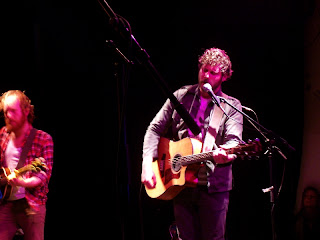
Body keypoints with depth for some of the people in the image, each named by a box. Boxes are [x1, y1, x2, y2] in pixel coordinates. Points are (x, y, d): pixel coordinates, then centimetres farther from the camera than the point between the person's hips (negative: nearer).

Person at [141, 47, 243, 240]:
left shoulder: (232, 107, 1)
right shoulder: (181, 96, 9)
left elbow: (234, 141, -12)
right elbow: (155, 129, 10)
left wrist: (225, 154, -37)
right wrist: (147, 164, -3)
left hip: (213, 186, -2)